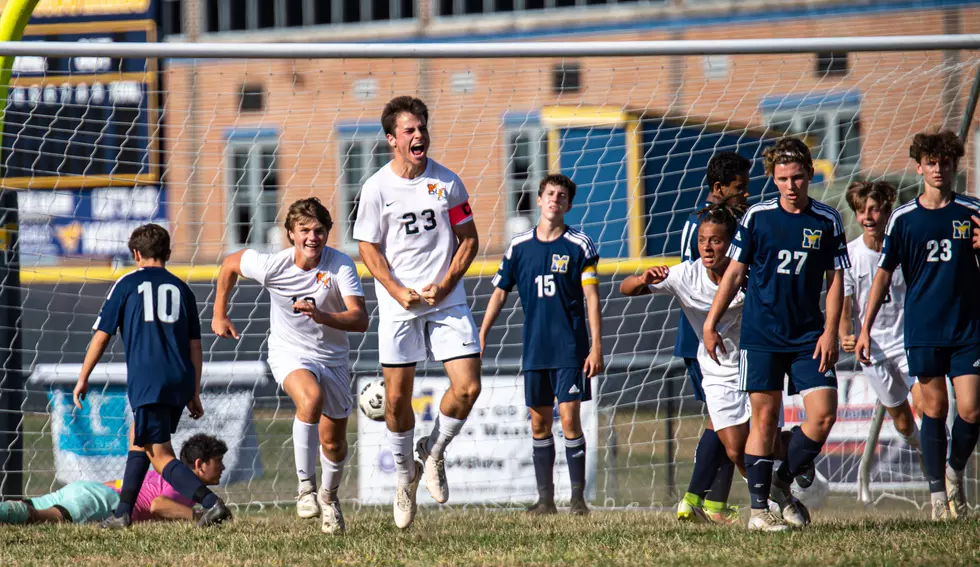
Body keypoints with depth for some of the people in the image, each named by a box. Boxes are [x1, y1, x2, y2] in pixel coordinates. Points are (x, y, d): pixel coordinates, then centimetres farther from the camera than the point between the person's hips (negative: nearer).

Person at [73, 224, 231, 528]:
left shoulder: (127, 284, 4)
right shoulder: (181, 288, 14)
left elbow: (101, 336, 4)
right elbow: (195, 346, 13)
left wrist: (83, 378, 14)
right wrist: (194, 394, 19)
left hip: (147, 381, -5)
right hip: (180, 381, 5)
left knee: (161, 456, -5)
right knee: (137, 439, 24)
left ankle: (211, 503, -24)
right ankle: (123, 512, 25)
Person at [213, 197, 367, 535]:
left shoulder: (341, 265, -20)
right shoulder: (272, 265, -20)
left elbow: (360, 320, -28)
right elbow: (230, 264, 2)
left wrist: (321, 316, -45)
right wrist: (219, 315, 9)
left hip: (332, 357, 2)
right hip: (289, 353, -2)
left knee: (334, 442, 11)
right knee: (311, 397, -35)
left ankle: (329, 497, 44)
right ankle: (306, 487, -27)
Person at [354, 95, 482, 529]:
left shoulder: (447, 182, 1)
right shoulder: (377, 188, -5)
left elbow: (468, 239, 6)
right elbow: (369, 248, 0)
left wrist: (444, 285, -7)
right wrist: (398, 292, -13)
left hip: (447, 300, 1)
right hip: (398, 305, -1)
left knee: (468, 387, -9)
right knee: (397, 397, 0)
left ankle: (434, 453, 18)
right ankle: (404, 474, 24)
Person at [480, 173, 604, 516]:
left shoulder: (579, 245, -1)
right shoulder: (519, 246, 7)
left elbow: (591, 297, -3)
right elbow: (499, 293, 14)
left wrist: (596, 347, -9)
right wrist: (480, 337, 9)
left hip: (570, 349, -3)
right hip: (534, 351, 3)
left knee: (569, 421, -8)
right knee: (539, 425, 5)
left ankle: (578, 498, -2)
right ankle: (546, 498, 11)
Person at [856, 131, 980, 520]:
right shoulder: (904, 218, 3)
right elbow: (883, 274, 8)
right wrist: (865, 328, 5)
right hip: (923, 331, 0)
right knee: (934, 409, 1)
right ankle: (937, 494, 11)